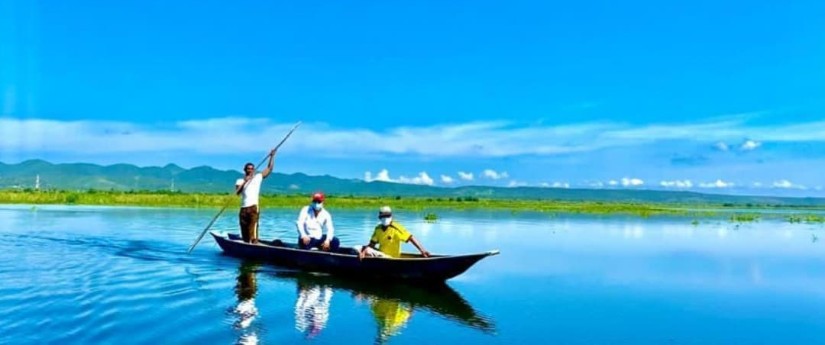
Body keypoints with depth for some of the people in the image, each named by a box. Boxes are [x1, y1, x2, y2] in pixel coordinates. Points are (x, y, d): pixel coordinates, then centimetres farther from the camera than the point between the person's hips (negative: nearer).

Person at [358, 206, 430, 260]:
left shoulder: (396, 228, -13)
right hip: (381, 254, 7)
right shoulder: (378, 229, 5)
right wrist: (363, 252, -19)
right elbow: (371, 245, 2)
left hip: (391, 257, -7)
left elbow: (411, 238, -19)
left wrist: (422, 250, -30)